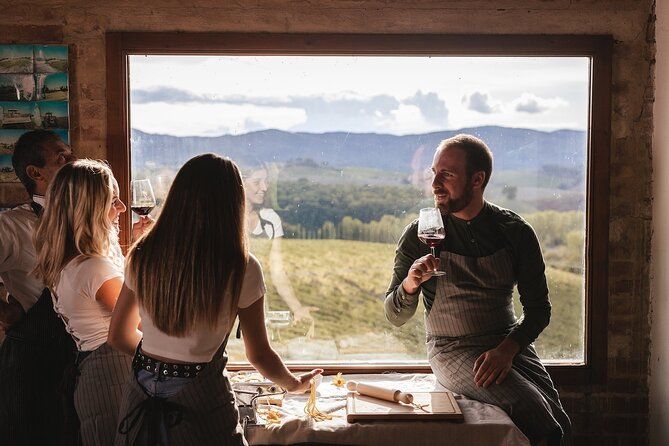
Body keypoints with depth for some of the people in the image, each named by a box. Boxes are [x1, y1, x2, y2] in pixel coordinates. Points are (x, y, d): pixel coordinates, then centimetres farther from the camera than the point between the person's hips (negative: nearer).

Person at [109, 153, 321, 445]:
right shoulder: (241, 269, -16)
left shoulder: (142, 257, -5)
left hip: (143, 397, 4)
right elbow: (260, 355, -5)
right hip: (200, 399, -3)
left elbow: (119, 336, 8)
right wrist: (296, 384, 14)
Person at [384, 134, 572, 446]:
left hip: (509, 343, 3)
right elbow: (395, 317, 0)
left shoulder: (515, 231, 1)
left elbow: (538, 308, 4)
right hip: (453, 350, -2)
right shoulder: (420, 235, -3)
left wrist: (507, 349, -14)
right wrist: (409, 285, -22)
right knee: (533, 411, -24)